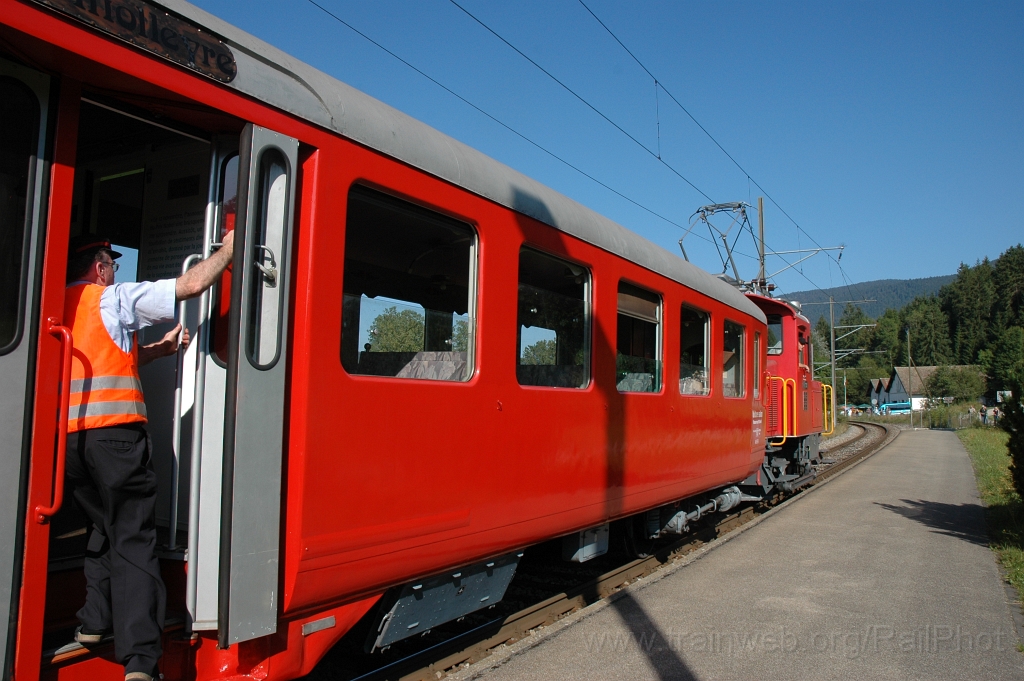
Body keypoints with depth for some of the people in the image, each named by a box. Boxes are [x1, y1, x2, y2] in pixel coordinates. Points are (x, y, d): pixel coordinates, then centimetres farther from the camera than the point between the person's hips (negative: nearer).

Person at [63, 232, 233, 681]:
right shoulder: (113, 299, -1)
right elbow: (191, 285, -6)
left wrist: (162, 347, 23)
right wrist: (228, 249, 7)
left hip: (68, 437, 7)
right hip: (115, 432, -7)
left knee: (104, 530, 25)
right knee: (133, 540, -7)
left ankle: (92, 624, 30)